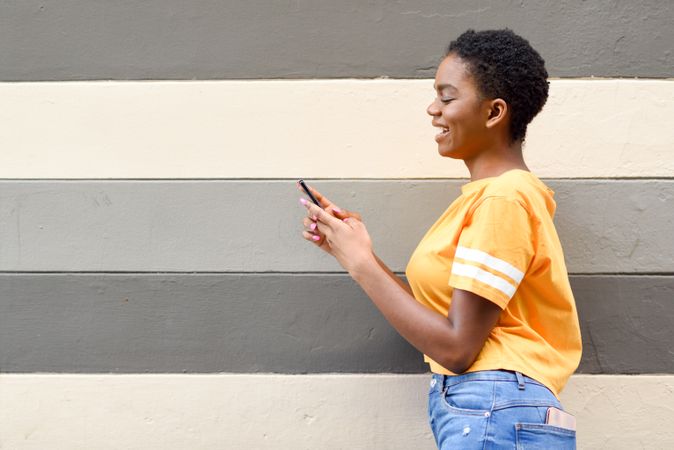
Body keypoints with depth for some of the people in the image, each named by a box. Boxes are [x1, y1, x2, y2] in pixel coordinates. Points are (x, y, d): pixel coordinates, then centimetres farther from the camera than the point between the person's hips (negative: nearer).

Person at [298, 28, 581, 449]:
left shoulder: (503, 198, -14)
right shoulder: (490, 193, 15)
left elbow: (456, 347, -17)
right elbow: (438, 319, 9)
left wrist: (361, 263, -11)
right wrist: (357, 251, 4)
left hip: (495, 416, -9)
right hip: (482, 411, 9)